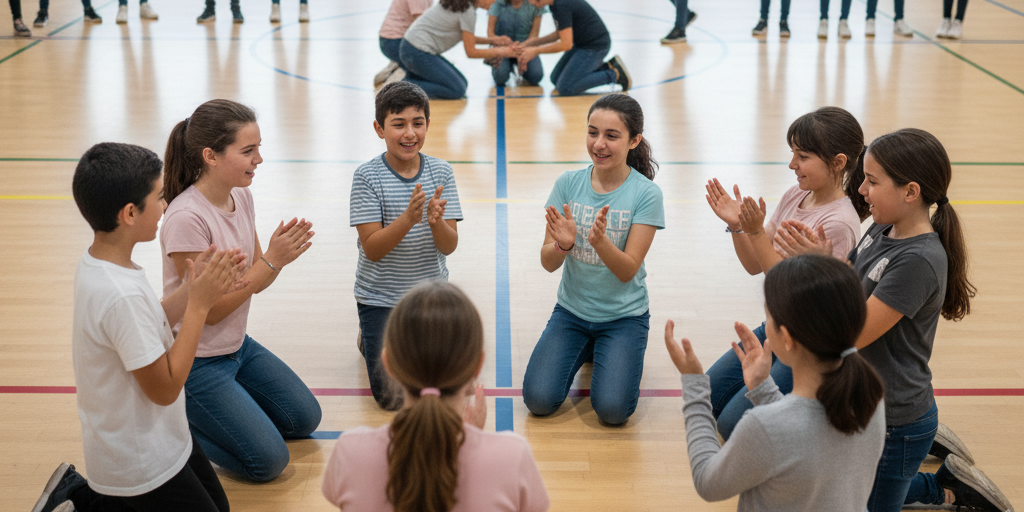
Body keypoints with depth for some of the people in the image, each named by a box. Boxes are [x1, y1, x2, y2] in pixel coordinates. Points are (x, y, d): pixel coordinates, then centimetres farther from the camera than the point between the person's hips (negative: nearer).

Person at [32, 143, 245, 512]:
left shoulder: (94, 264, -3)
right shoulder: (122, 296, -32)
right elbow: (164, 389, -25)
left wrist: (190, 290, -5)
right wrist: (199, 304, -22)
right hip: (143, 465, -9)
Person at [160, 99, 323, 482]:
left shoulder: (241, 196, -2)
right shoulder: (186, 218, -27)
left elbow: (254, 283, 4)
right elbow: (210, 309, -22)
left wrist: (279, 256, -18)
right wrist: (271, 260, -26)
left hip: (238, 346, 8)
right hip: (197, 361, -8)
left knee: (304, 419, 13)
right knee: (268, 461, -9)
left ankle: (206, 414, 20)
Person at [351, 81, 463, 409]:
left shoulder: (440, 172, -6)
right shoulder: (368, 176, -14)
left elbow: (449, 246, -9)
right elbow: (372, 249, -17)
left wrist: (436, 220, -31)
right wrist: (408, 218, -33)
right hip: (380, 298, -2)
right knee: (394, 398, 0)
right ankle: (371, 337, 28)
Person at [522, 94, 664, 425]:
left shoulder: (646, 194, -13)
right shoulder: (568, 183, -6)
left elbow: (628, 270, -17)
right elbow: (548, 263, -7)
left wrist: (600, 240, -37)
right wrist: (563, 243, -30)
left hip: (624, 315, -2)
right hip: (571, 310, 3)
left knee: (612, 409, -20)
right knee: (539, 400, -13)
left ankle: (614, 356, 14)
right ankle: (584, 351, 18)